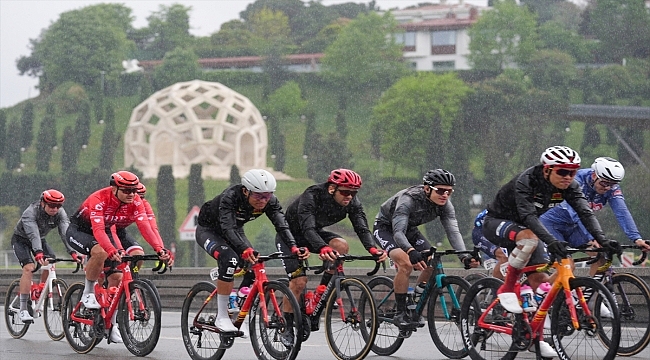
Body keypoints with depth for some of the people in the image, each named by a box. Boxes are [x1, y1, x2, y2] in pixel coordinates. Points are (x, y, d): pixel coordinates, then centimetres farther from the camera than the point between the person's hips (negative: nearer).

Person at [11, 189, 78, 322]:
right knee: (29, 267, -25)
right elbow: (33, 234, -48)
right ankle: (23, 310, -25)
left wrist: (72, 252, -47)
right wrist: (38, 253, -64)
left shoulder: (60, 213, -20)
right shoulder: (30, 213, -34)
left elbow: (65, 233, -32)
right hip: (21, 240, -5)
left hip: (40, 239, 5)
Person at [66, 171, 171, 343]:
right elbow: (98, 231, -45)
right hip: (79, 231, -6)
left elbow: (145, 227, -29)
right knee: (100, 252, -37)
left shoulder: (135, 202, -19)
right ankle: (88, 293, -14)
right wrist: (113, 251, -62)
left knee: (116, 277, -8)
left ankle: (111, 324, 1)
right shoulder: (98, 200, -34)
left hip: (106, 232, 6)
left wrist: (160, 249, -45)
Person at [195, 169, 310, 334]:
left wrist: (294, 247, -50)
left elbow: (282, 225, -31)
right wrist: (245, 249, -64)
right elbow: (228, 228, -48)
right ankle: (222, 317, -24)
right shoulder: (230, 197, -37)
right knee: (229, 259, -33)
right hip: (208, 230, -6)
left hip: (235, 231, 6)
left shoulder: (270, 201, -22)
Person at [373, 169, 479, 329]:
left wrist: (464, 257, -44)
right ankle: (400, 314, -20)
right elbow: (398, 232, -45)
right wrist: (411, 251, -65)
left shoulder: (445, 205, -18)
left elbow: (453, 232, -26)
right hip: (386, 227, -6)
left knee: (432, 264, -12)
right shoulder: (408, 199, -36)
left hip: (409, 229, 6)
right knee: (406, 263, -30)